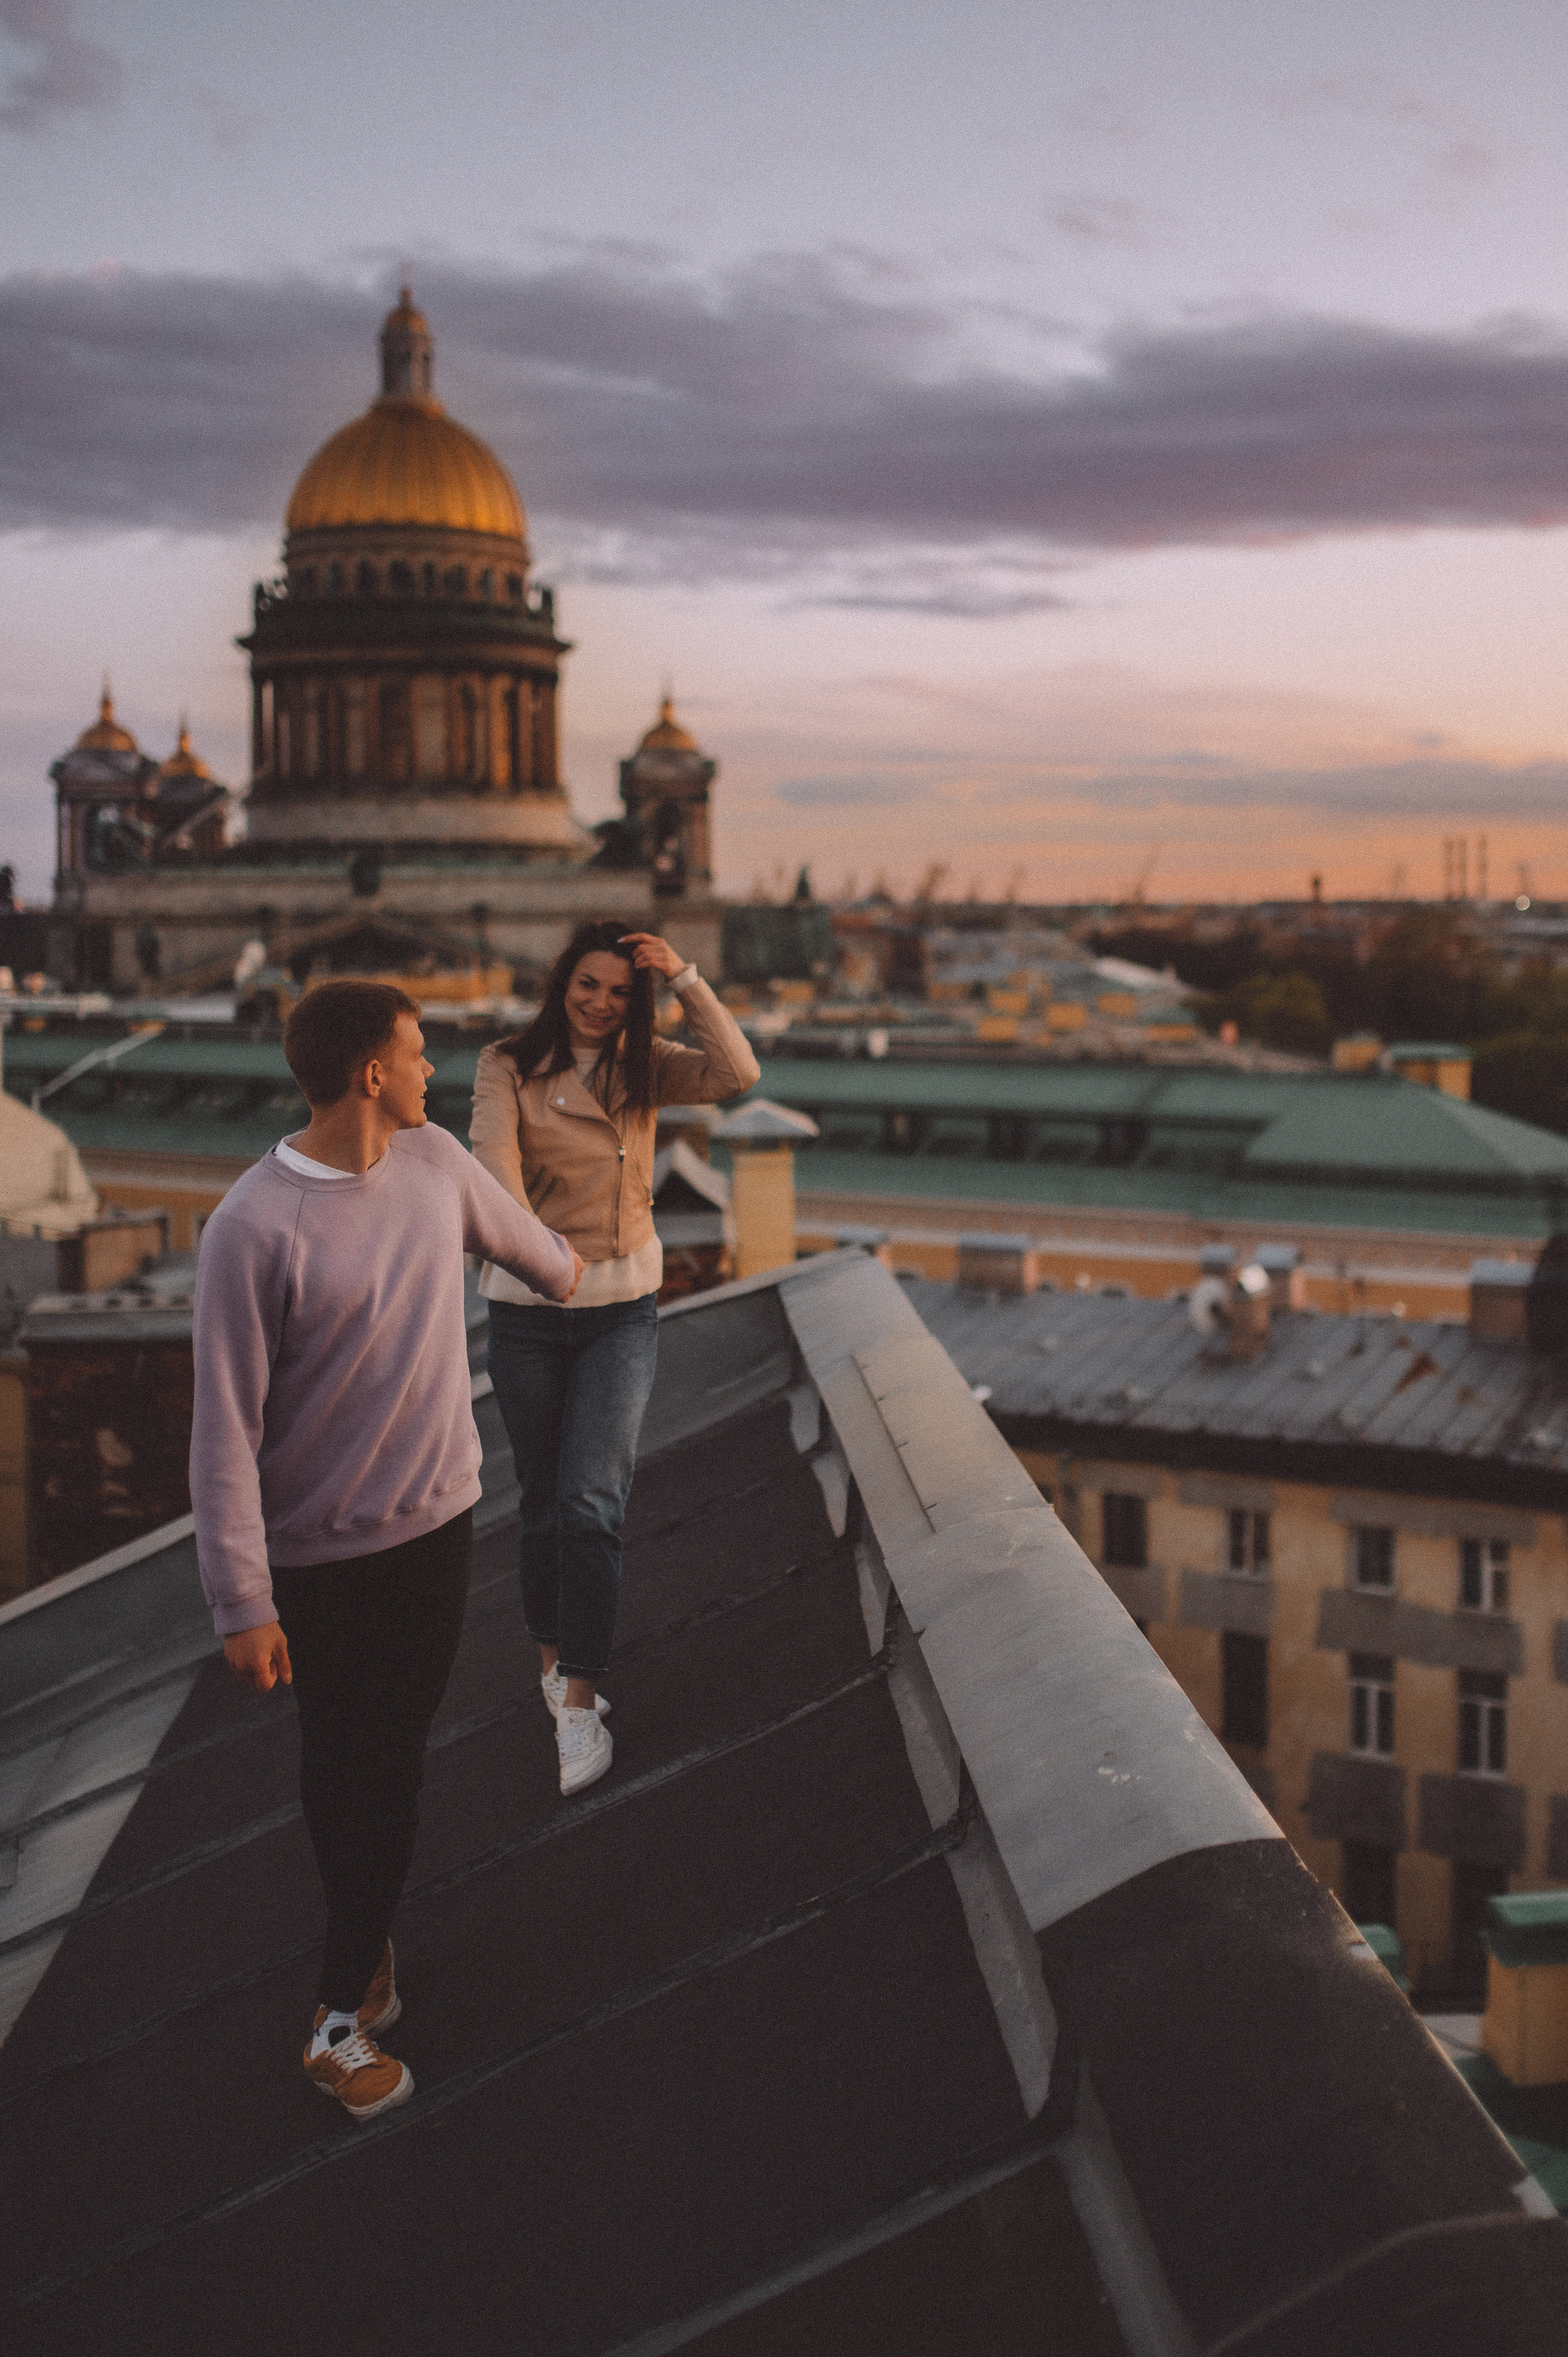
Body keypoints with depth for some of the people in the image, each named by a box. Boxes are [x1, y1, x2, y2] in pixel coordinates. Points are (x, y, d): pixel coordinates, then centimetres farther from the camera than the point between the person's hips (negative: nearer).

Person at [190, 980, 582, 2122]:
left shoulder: (435, 1160, -3)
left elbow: (507, 1225, 22)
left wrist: (561, 1265, 42)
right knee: (334, 1767, 10)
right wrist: (243, 1601, -18)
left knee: (392, 1764, 8)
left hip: (435, 1523, 4)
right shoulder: (253, 1227, -21)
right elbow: (226, 1426, -18)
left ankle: (343, 2016, 21)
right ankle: (367, 1940, 31)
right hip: (314, 1551, -4)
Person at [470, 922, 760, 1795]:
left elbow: (738, 1073, -14)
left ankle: (581, 1706, -3)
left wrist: (686, 978, -19)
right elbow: (494, 1153, -22)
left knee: (591, 1501, -9)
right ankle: (553, 1663, 32)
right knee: (543, 1500, 12)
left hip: (621, 1307, 0)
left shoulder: (645, 1068, 1)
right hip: (526, 1308, 0)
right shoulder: (509, 1066, -5)